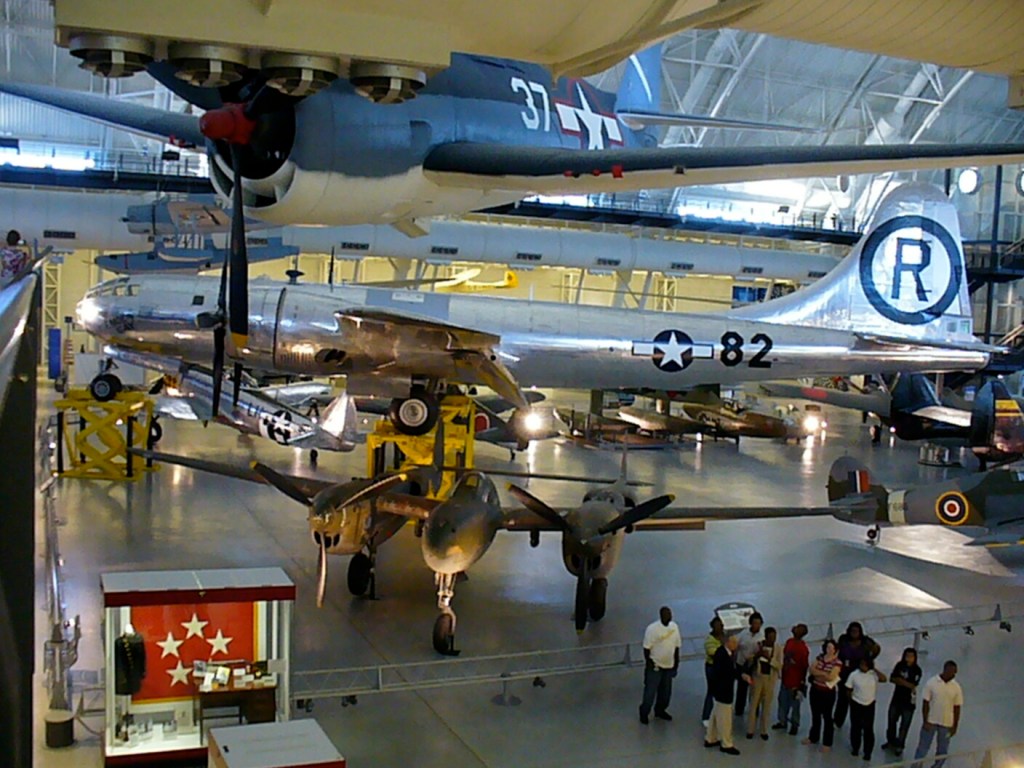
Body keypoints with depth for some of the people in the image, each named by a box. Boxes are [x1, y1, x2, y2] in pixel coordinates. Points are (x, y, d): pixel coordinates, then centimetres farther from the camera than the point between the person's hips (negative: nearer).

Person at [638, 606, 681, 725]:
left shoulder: (674, 627, -2)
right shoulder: (652, 628, -18)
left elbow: (676, 646, 7)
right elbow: (647, 647, -13)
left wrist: (676, 663, 9)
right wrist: (649, 663, -15)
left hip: (669, 665, 5)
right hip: (655, 666, -5)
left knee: (666, 691, 17)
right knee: (650, 691, 3)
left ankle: (660, 711, 36)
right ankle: (644, 713, 21)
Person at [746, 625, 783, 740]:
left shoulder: (778, 647, -9)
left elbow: (779, 665, -12)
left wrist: (769, 658, -26)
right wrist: (757, 655, -23)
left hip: (770, 679, 0)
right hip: (758, 677, 0)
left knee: (766, 705, 10)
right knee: (754, 703, 7)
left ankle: (764, 731, 24)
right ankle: (750, 730, 18)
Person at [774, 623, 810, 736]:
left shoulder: (803, 649, -23)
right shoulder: (789, 641, -1)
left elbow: (805, 666, -16)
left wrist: (802, 682, -11)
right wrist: (782, 673, 16)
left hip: (795, 680, -7)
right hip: (785, 677, 7)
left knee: (795, 704, 9)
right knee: (783, 701, 18)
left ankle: (795, 725, 26)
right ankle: (782, 722, 35)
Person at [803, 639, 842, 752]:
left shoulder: (837, 662, -12)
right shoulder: (820, 658, 3)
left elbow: (831, 677, -22)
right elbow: (811, 669, -6)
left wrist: (818, 673, -11)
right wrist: (824, 673, -17)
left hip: (828, 693, -5)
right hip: (815, 690, 5)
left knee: (827, 717, 4)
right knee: (815, 715, 18)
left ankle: (827, 743, 13)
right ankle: (813, 737, 34)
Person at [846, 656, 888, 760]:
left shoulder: (874, 674, -8)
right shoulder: (854, 674, -11)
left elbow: (884, 679, -28)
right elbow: (848, 690, -3)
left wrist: (874, 669, -24)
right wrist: (851, 701, -1)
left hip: (870, 705, 0)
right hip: (856, 705, 0)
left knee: (868, 729, 5)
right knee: (856, 727, 12)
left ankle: (868, 752, 16)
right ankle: (855, 748, 30)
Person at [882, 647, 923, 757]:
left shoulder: (917, 671, -15)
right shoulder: (899, 665, -5)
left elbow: (913, 685, -21)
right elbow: (892, 679, -10)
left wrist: (900, 680, -17)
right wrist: (907, 683, -17)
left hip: (909, 701, -4)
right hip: (897, 698, 4)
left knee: (904, 725, 4)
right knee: (892, 721, 17)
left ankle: (899, 746, 20)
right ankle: (891, 741, 37)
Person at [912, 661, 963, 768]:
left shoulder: (956, 687, -5)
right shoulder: (931, 683, -11)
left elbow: (957, 708, 1)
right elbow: (925, 703, -8)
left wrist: (955, 726, 1)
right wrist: (925, 721, -10)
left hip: (947, 724, 2)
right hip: (930, 722, -2)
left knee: (942, 751, 11)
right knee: (923, 747, 8)